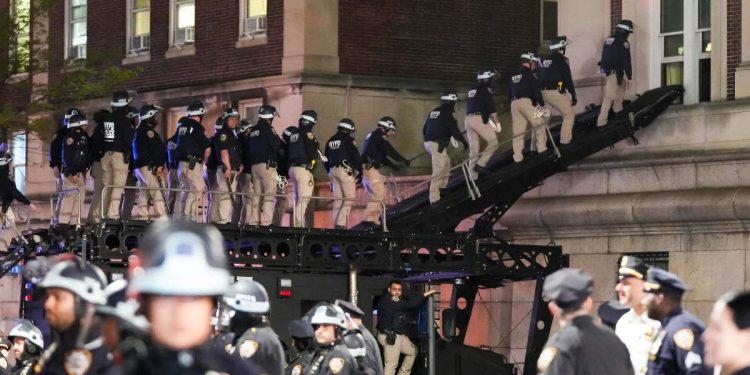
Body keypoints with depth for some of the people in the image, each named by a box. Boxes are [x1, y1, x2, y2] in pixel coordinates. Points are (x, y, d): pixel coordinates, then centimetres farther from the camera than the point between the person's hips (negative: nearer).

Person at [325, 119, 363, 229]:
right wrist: (360, 173, -3)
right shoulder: (348, 140, -6)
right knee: (349, 198, -5)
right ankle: (341, 222, -18)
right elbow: (356, 158, -11)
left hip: (333, 171, 7)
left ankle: (336, 224, 8)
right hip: (345, 170, -7)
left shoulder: (330, 141, 16)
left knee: (338, 199, 11)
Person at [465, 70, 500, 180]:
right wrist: (497, 123, 2)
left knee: (473, 149, 7)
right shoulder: (485, 90, -3)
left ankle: (472, 176, 4)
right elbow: (491, 109, -8)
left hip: (468, 119, 8)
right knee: (493, 141, 0)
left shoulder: (471, 90, 21)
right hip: (479, 119, -8)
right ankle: (481, 164, -11)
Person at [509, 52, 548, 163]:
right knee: (539, 124, 6)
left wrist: (511, 109, 28)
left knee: (518, 131, 5)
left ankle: (517, 156, 1)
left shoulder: (513, 76, 22)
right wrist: (542, 103, -6)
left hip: (514, 103, 7)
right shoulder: (528, 74, -1)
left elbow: (509, 92, 24)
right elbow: (536, 90, -9)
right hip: (526, 101, -7)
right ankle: (541, 147, 0)